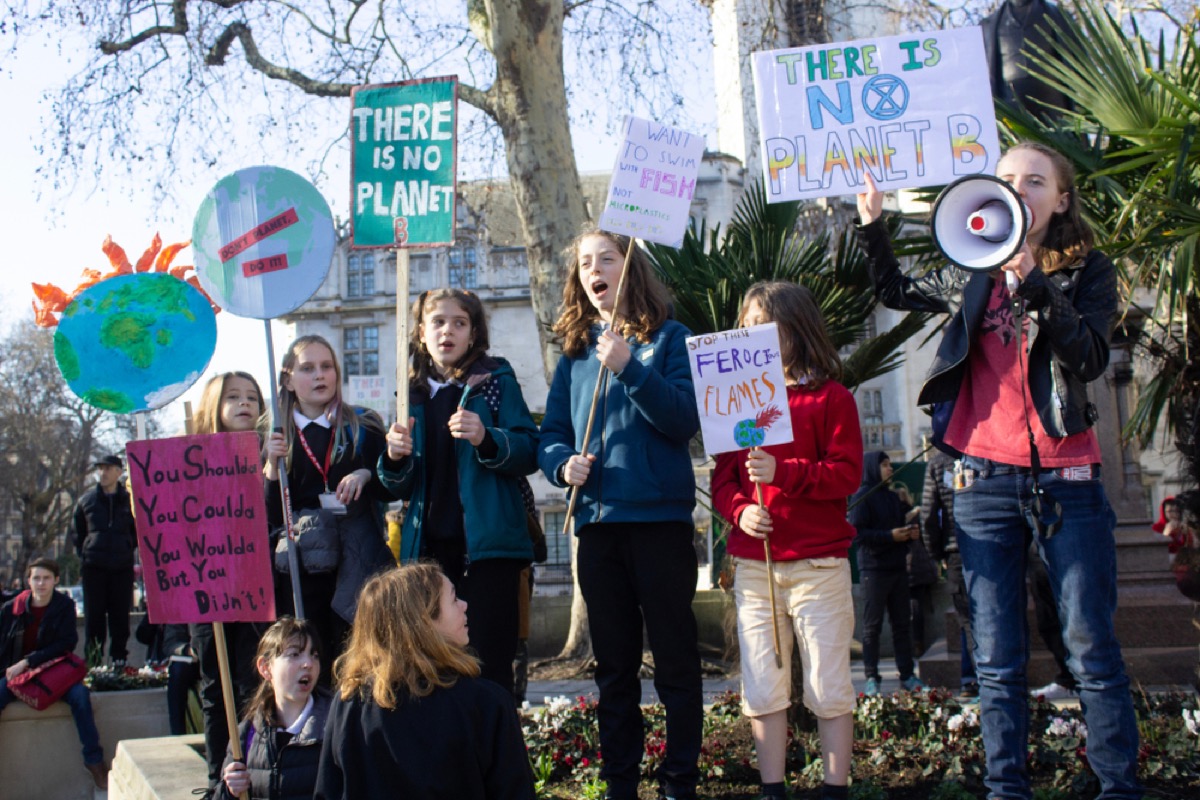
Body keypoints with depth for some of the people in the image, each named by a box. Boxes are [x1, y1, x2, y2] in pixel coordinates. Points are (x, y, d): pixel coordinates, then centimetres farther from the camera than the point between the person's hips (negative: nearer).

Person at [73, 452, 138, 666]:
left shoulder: (129, 500, 5)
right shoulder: (87, 500, 7)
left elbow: (138, 532, 13)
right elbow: (78, 533, 15)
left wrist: (128, 551, 3)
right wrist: (84, 554, 5)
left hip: (122, 568, 0)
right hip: (93, 568, 0)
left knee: (120, 616, 4)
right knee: (93, 615, 1)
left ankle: (119, 660, 11)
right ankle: (92, 662, 6)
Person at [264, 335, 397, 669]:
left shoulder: (363, 426, 7)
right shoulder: (277, 438, 9)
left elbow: (392, 489, 6)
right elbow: (272, 517, 3)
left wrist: (366, 475, -12)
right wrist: (272, 466, -12)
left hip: (356, 563, -1)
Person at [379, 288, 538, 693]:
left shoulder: (496, 381, 4)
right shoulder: (414, 394, 15)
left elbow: (530, 452, -5)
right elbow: (403, 488, 18)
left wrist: (486, 439, -22)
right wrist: (394, 459, -4)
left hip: (487, 544, -4)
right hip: (429, 547, 4)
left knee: (490, 663, -4)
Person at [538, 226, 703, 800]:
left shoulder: (667, 338, 2)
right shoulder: (575, 350, 14)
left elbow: (686, 419, -11)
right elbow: (552, 434, 13)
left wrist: (629, 368, -21)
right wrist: (563, 464, -9)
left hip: (659, 516, -4)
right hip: (597, 521, 4)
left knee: (675, 660, 1)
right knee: (613, 665, 11)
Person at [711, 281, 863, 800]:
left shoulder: (830, 397, -1)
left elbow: (847, 473, -9)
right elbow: (722, 477, 11)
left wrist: (783, 473, -21)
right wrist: (740, 508, -10)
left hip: (818, 562, -4)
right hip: (754, 564, 4)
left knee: (829, 688, 1)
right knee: (762, 689, 6)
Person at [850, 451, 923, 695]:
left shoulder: (893, 497, 18)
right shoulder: (862, 497, -5)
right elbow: (857, 534, -14)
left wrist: (910, 533, 5)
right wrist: (890, 536, -20)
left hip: (898, 568, 7)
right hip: (873, 569, -7)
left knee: (903, 623, 7)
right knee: (872, 626, -2)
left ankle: (907, 675, 12)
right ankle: (872, 678, 2)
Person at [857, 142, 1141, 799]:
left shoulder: (1087, 272, 3)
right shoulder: (972, 275, 11)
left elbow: (1089, 358, -13)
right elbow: (897, 292, 29)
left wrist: (1033, 283, -22)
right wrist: (872, 226, 14)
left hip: (1064, 479, -3)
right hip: (984, 481, 3)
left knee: (1092, 650, -3)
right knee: (997, 659, 5)